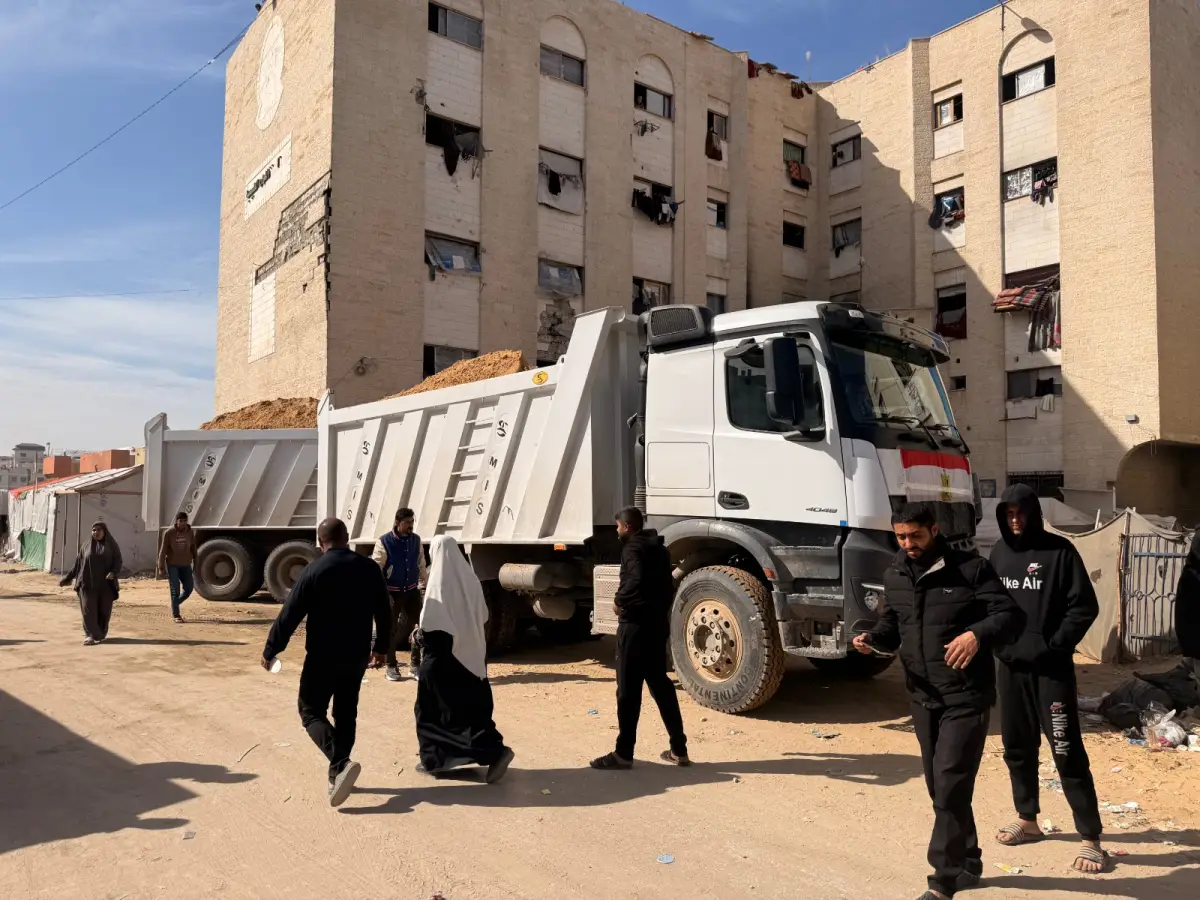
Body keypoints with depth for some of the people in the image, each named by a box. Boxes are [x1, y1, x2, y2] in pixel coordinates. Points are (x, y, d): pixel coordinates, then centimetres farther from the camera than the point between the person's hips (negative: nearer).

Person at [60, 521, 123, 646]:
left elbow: (118, 561, -2)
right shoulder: (86, 545, 9)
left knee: (104, 610, 4)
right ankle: (90, 636, -10)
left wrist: (113, 573, -21)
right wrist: (67, 578, 6)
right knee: (88, 610, -7)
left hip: (106, 584, -1)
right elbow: (77, 563, 11)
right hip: (88, 583, 1)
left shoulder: (111, 544, 4)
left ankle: (100, 634, 23)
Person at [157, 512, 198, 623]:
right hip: (172, 565, -4)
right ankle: (176, 615, 4)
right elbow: (163, 551, -9)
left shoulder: (190, 532, 1)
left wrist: (195, 563, 11)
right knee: (175, 590, -4)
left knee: (188, 589, 3)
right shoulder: (169, 533, -10)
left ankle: (175, 604, 28)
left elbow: (193, 548, 10)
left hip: (185, 565, 4)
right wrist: (160, 568, -11)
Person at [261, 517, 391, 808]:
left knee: (311, 711, 6)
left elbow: (290, 615, -11)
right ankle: (337, 773, 20)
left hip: (322, 655, -4)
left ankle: (341, 763, -15)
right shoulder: (370, 568, 1)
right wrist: (380, 647, 19)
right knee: (346, 714, 17)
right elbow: (384, 613, 7)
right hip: (357, 654, 4)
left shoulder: (314, 571, -11)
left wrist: (270, 651, -1)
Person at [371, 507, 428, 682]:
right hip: (392, 592, -4)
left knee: (417, 626, 3)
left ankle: (415, 665, 16)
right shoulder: (384, 543, -13)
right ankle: (391, 666, 20)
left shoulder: (416, 540, 2)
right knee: (392, 629, 6)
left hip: (411, 590, 4)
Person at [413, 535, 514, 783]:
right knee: (474, 706, 13)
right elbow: (482, 616, 11)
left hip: (444, 657, -6)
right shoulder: (470, 579, 3)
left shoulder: (438, 583, -16)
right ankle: (495, 751, 3)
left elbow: (430, 626, -20)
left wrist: (420, 635, -1)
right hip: (471, 655, 6)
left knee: (433, 708, 10)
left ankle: (435, 760, 16)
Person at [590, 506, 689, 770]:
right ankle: (679, 749, 17)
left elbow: (636, 580, -29)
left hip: (636, 625, -9)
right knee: (660, 684, 15)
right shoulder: (658, 548, 16)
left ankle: (623, 754, 5)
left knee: (628, 690, -2)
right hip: (658, 624, 9)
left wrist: (619, 602, -14)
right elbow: (667, 586, 19)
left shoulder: (633, 547, -12)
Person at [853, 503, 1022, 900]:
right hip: (922, 698, 6)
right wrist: (873, 638, -4)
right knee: (940, 789, 16)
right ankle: (968, 864, 35)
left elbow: (1010, 615, -11)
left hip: (966, 698, -6)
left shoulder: (970, 569, -12)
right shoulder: (894, 576, 6)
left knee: (951, 789, -6)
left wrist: (977, 634, -29)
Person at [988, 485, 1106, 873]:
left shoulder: (1059, 551, -8)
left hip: (1051, 669, -5)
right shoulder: (999, 553, 7)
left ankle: (1090, 838, 7)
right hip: (1011, 667, 5)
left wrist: (1054, 646, -14)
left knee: (1067, 752, -4)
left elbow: (1084, 607, -9)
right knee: (1017, 748, 14)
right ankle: (1027, 820, 30)